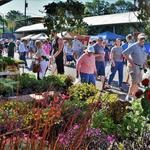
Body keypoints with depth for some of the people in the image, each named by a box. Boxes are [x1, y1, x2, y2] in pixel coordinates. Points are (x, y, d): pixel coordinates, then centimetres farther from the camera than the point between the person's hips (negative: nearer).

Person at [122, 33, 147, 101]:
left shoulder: (143, 48, 14)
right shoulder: (134, 46, -11)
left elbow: (145, 57, 30)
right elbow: (124, 53, -18)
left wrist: (144, 63, 12)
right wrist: (131, 62, -18)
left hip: (140, 67, 8)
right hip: (134, 66, -8)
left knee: (138, 82, 11)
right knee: (135, 82, -18)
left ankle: (133, 96, 22)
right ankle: (128, 96, -11)